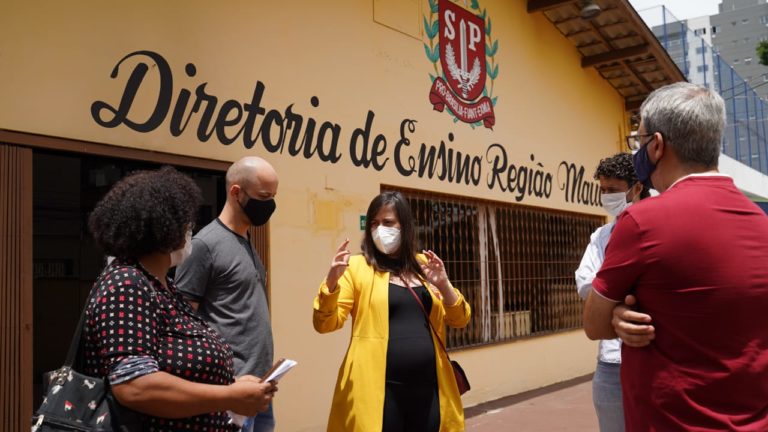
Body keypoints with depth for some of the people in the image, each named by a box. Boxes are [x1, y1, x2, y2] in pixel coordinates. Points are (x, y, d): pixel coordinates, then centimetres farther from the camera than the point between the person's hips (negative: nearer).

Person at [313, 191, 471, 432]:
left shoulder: (424, 265, 10)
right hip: (379, 391, -4)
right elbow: (324, 324, -7)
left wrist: (443, 285, -7)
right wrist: (332, 282, -23)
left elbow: (459, 320, 10)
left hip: (429, 388, 4)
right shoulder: (357, 266, -1)